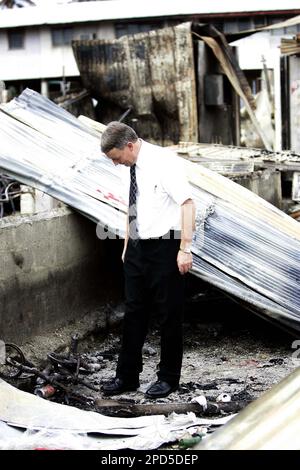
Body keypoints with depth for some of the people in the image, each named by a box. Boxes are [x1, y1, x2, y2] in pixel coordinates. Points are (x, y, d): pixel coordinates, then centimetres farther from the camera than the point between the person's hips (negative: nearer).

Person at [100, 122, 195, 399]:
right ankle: (127, 376, 21)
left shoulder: (164, 162, -14)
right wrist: (127, 245, 17)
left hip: (164, 248, -7)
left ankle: (168, 378, 16)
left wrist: (185, 249, -23)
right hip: (137, 248, 7)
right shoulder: (134, 167, 8)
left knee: (169, 315, 4)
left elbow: (187, 203, -19)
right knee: (134, 313, 11)